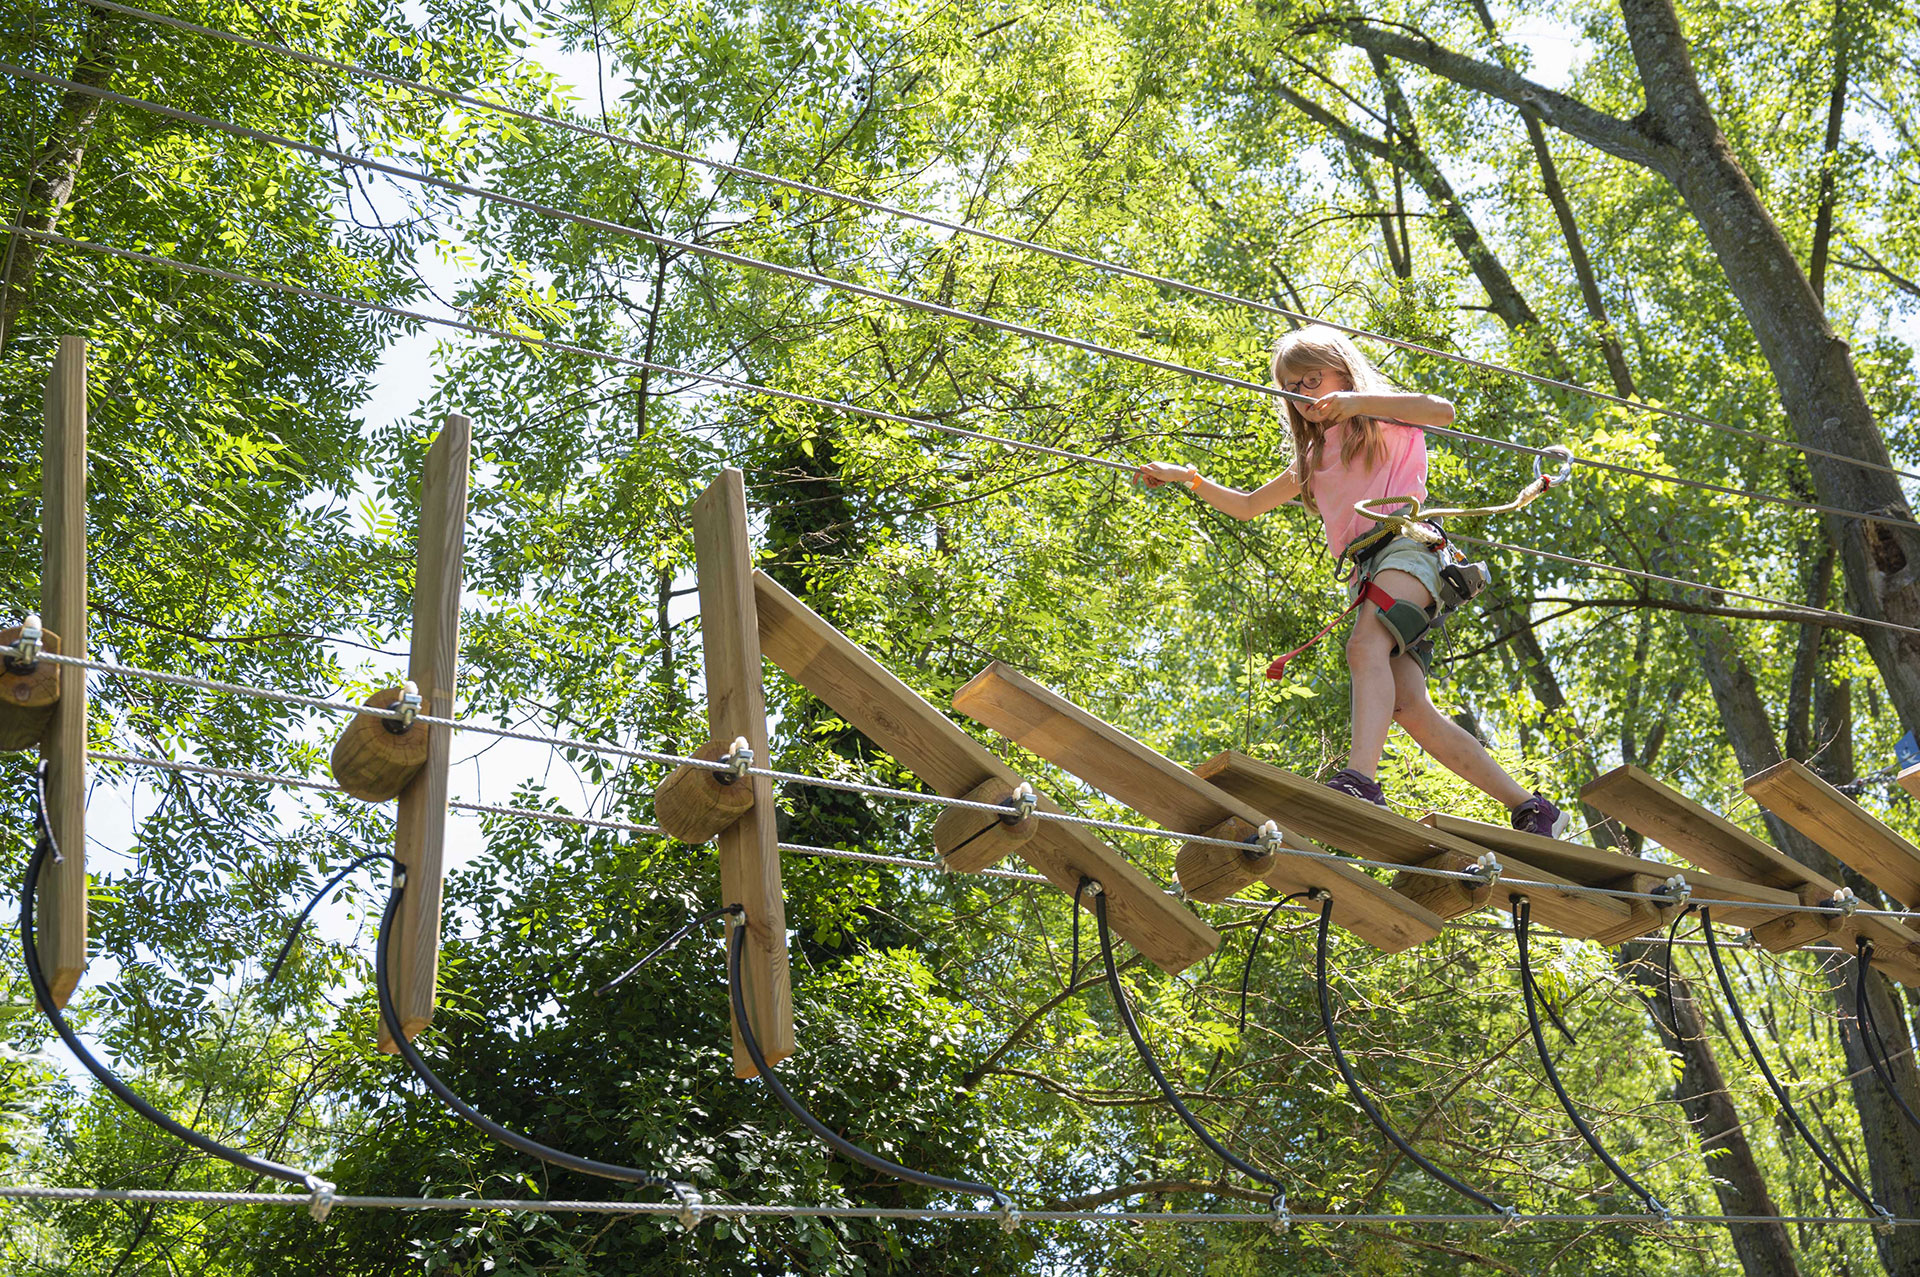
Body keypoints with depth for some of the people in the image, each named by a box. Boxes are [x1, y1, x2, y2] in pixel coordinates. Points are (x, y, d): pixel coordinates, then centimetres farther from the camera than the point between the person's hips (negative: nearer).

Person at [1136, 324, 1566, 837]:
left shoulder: (1384, 419, 13)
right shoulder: (1313, 457, 31)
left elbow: (1443, 411, -8)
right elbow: (1247, 505, 35)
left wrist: (1360, 400, -14)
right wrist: (1188, 477, 23)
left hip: (1403, 543, -6)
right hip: (1362, 573, 6)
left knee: (1366, 645, -35)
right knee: (1409, 708, -11)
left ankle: (1360, 779, -56)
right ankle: (1530, 808, -9)